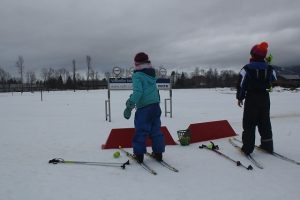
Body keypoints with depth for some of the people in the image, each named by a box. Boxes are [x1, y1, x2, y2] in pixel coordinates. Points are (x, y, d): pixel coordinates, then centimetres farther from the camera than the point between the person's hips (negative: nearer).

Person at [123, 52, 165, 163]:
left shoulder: (137, 75, -8)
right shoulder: (152, 74, 14)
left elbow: (138, 92, -20)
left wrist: (130, 105, -20)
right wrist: (131, 99, 28)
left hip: (144, 107, -7)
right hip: (156, 105, 7)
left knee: (141, 131, 2)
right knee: (156, 130, 13)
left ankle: (139, 154, 8)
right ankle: (158, 153, 19)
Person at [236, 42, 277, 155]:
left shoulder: (247, 68, -12)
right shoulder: (269, 68, 1)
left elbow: (241, 84, -12)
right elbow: (273, 81, 18)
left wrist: (240, 97, 0)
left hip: (251, 98, -4)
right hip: (265, 98, 4)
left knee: (249, 124, 1)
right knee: (265, 122, 16)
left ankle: (248, 148, 2)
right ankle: (267, 145, 24)